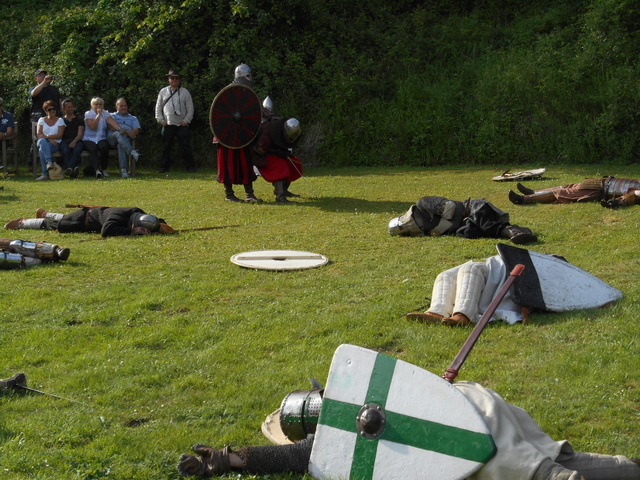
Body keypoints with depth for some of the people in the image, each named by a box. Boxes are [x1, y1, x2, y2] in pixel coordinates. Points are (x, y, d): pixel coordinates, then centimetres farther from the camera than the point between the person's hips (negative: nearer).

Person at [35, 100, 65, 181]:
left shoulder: (60, 120, 11)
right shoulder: (41, 120, 16)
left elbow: (60, 135, -1)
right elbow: (38, 134, 3)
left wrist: (47, 136, -13)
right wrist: (50, 139, -13)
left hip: (55, 144, -2)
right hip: (44, 142, 2)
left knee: (42, 149, -35)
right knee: (42, 141, -38)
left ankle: (45, 174, -42)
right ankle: (49, 162, -52)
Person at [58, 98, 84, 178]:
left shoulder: (79, 120, 24)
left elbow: (80, 134, 8)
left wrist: (74, 141, -11)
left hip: (77, 141, 0)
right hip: (64, 141, 0)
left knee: (77, 149, -38)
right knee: (65, 150, -37)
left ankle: (69, 168, -55)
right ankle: (72, 171, -54)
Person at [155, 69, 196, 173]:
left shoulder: (185, 92, 6)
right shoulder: (163, 92, 10)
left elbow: (190, 108, 4)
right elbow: (158, 107, 13)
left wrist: (186, 121, -5)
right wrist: (161, 120, 2)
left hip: (182, 125, -2)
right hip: (168, 125, 2)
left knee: (185, 146, -3)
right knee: (166, 147, 4)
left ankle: (191, 166, 3)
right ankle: (164, 166, 12)